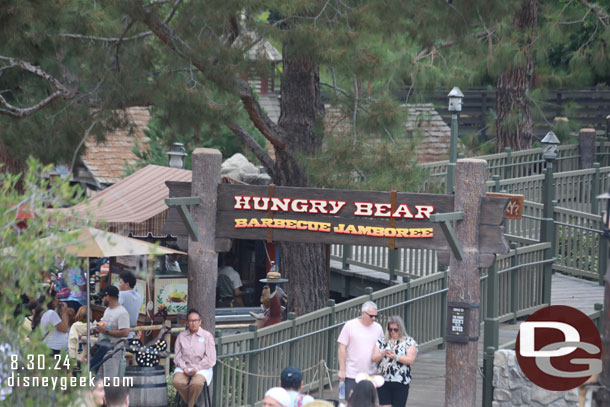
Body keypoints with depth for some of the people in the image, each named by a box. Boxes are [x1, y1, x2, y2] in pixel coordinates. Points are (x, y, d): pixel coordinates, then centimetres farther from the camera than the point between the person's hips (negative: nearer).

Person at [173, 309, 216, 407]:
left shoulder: (207, 336, 2)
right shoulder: (181, 336, 11)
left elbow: (210, 359, -2)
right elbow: (177, 356, 9)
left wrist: (197, 368, -12)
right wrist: (184, 367, -9)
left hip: (202, 368, -3)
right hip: (184, 367, 3)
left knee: (197, 383, -37)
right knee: (177, 382, -31)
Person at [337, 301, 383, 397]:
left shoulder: (378, 327, 6)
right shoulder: (350, 325, -4)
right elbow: (342, 348, -4)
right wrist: (342, 370, -7)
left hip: (370, 375, 3)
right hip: (351, 375, -3)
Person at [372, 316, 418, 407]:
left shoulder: (409, 342, 3)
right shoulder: (382, 341, 13)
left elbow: (410, 360, -8)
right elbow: (374, 358, 5)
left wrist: (396, 357, -22)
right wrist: (382, 355, -16)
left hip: (400, 383, -3)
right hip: (383, 382, 3)